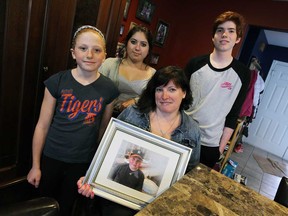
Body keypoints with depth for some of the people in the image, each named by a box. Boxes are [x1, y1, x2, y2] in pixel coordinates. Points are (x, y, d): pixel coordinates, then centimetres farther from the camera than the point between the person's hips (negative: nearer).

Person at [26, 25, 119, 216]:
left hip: (83, 162, 0)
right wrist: (35, 165, 0)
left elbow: (104, 128, 1)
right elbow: (42, 126, -6)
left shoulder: (108, 88, -9)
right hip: (51, 157, 0)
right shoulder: (57, 82, -12)